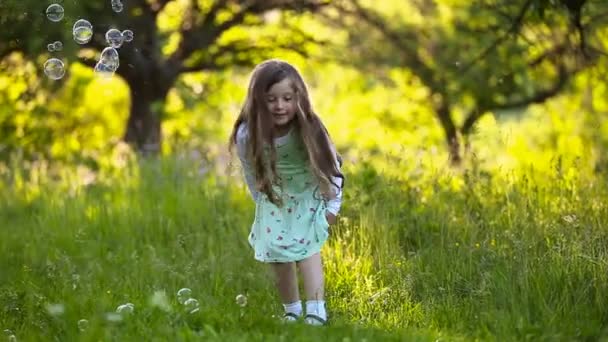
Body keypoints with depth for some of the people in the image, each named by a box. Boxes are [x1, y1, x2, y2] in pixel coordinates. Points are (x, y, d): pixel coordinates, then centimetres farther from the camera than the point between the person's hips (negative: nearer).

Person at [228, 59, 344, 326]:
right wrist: (262, 202, 5)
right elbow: (251, 174, -6)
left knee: (307, 248, -15)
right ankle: (292, 311, 21)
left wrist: (332, 206, -8)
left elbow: (331, 165, -14)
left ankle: (316, 311, -21)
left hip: (309, 195, -2)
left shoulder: (309, 128, -29)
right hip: (274, 198, 2)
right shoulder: (248, 135, -26)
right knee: (278, 255, 3)